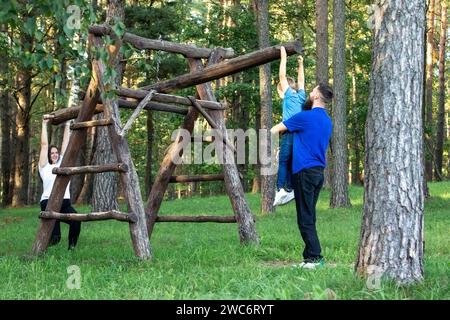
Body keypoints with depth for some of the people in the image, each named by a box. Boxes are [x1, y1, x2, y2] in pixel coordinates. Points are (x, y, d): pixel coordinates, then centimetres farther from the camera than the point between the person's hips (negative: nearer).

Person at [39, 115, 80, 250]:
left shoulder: (62, 164, 20)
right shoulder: (44, 167, 10)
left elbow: (65, 143, 20)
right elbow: (44, 144, 6)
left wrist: (67, 125, 21)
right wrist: (44, 124, 7)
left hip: (65, 203, 3)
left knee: (76, 220, -26)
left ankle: (72, 247, -7)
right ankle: (54, 236, -16)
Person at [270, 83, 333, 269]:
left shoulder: (305, 117, -12)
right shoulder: (327, 121, 13)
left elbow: (276, 129, 1)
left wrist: (271, 132, 24)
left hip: (305, 170, -8)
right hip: (319, 171, 8)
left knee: (305, 218, -6)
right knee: (309, 217, 12)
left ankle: (314, 257, -7)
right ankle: (311, 255, 13)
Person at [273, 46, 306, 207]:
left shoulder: (289, 94, 3)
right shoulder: (301, 96, 17)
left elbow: (282, 76, 2)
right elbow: (301, 81, 33)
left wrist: (283, 58, 8)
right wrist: (300, 64, 37)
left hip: (289, 133, -7)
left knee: (283, 161, -8)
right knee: (291, 162, 10)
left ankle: (280, 190, -19)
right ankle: (289, 190, 6)